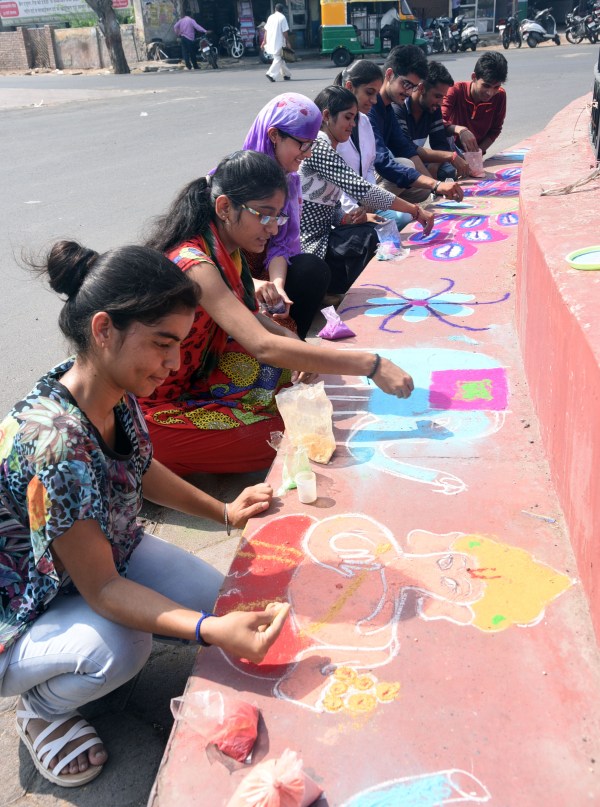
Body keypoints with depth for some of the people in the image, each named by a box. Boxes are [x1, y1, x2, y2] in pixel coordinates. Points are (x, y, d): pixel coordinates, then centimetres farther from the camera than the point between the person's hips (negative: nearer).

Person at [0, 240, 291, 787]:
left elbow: (140, 467, 7)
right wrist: (211, 631, -41)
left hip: (110, 550, 7)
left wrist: (224, 512, 1)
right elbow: (101, 587, -31)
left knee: (221, 600, -4)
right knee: (116, 648, -34)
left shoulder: (118, 388, -14)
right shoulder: (52, 443, -39)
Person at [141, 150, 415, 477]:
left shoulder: (225, 249, 0)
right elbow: (264, 347, -38)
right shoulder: (194, 266, -28)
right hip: (163, 412, -8)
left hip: (198, 378, 8)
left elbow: (242, 312, 15)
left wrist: (291, 339, -6)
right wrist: (371, 365, -37)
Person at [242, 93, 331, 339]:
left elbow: (279, 245, -8)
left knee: (313, 268, -21)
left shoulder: (289, 180, 2)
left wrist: (278, 286, -30)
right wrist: (250, 284, -40)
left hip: (265, 274, 5)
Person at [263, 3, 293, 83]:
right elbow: (285, 31, -10)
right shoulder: (282, 17, -6)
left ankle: (286, 74, 22)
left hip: (270, 42, 6)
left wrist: (264, 41, 14)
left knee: (279, 59, 16)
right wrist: (288, 42, -6)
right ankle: (271, 74, -18)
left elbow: (266, 30, 10)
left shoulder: (270, 17, 11)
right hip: (279, 42, -6)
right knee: (278, 59, -3)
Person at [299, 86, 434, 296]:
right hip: (310, 247, -9)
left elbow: (333, 205, 13)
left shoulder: (327, 149, 15)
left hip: (321, 237, 9)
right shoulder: (317, 146, -16)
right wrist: (415, 211, -22)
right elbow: (361, 189, -25)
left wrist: (348, 218, -10)